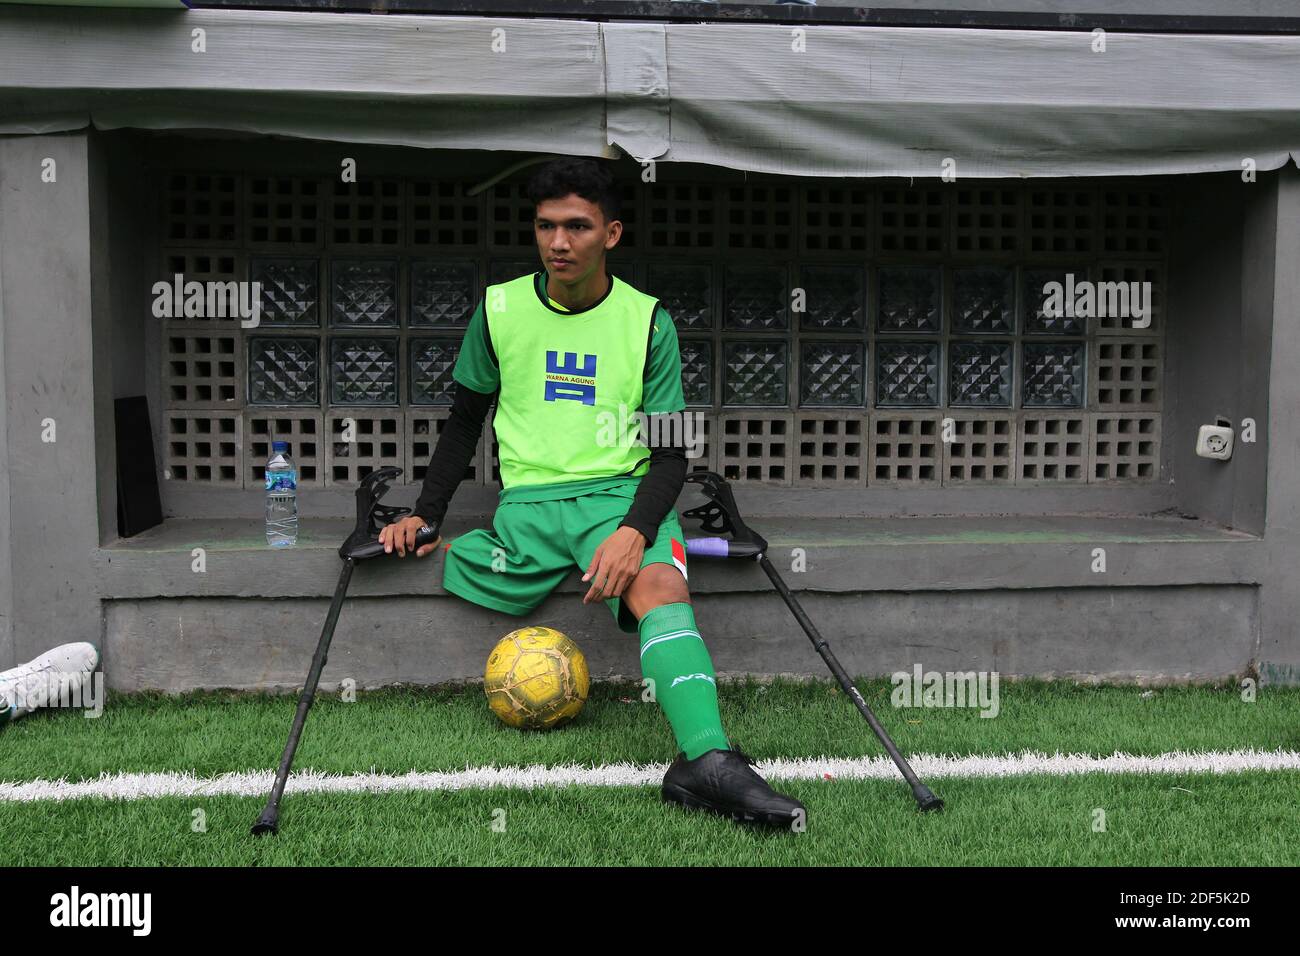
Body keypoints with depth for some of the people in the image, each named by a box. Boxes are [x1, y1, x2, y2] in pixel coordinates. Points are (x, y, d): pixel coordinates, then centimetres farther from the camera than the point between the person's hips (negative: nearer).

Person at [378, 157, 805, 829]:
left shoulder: (647, 320, 3)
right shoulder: (499, 308, 8)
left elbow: (670, 449, 1)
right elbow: (464, 420, 18)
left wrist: (636, 529, -18)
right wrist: (426, 514, 6)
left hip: (621, 492, -4)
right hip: (526, 501, 5)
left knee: (660, 582, -35)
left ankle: (706, 762, -52)